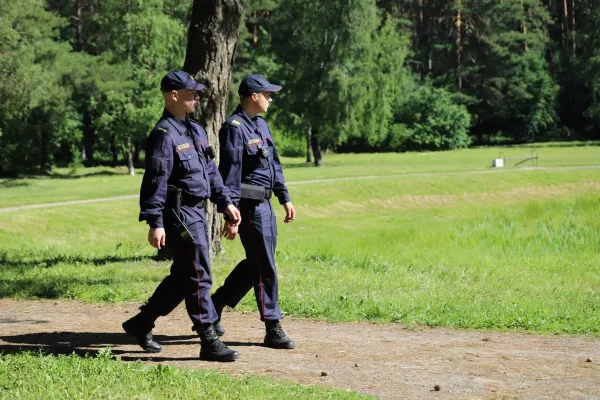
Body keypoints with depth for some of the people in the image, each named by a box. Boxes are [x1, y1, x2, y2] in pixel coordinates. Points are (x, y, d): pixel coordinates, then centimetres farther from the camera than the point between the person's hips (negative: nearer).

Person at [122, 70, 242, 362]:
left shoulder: (195, 130, 15)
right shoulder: (164, 134, -14)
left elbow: (210, 171, 22)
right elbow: (155, 181, -18)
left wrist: (225, 202, 15)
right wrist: (155, 223, -22)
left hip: (197, 212, 10)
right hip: (178, 215, -10)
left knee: (182, 277, 16)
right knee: (199, 278, -7)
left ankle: (141, 323, 28)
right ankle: (209, 342, -1)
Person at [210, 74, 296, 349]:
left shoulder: (261, 125, 15)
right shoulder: (234, 128, -14)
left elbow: (274, 164, 22)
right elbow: (230, 175, -18)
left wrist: (285, 198, 18)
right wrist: (231, 216, -21)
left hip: (264, 203, 10)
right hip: (249, 205, -10)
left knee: (256, 262, 16)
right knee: (264, 267, -5)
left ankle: (214, 307, 27)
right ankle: (273, 329, 3)